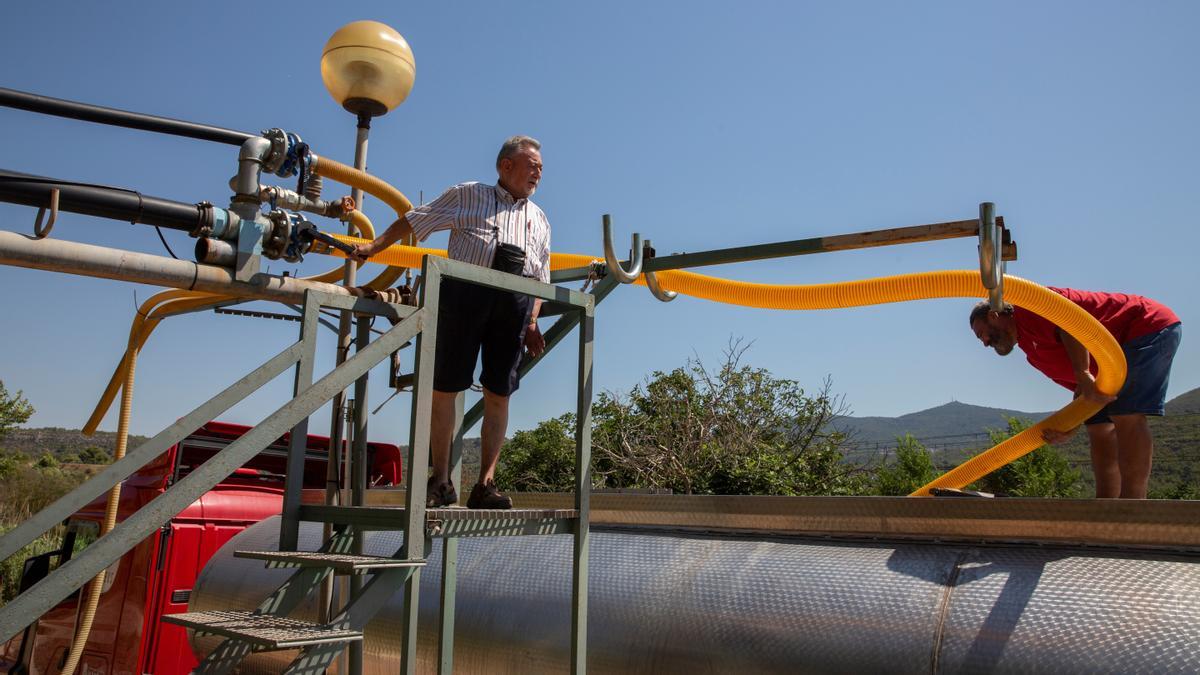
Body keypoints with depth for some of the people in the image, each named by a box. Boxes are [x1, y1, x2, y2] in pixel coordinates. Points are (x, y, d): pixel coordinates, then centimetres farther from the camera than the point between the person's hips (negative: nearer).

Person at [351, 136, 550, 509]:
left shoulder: (539, 219, 25)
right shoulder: (468, 195, 15)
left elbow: (540, 278, 20)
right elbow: (416, 220, 15)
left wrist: (532, 323, 8)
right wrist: (375, 246, 9)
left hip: (515, 301, 3)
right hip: (464, 292, -3)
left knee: (498, 394, -2)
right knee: (444, 387, -4)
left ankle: (485, 484, 3)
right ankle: (441, 481, 5)